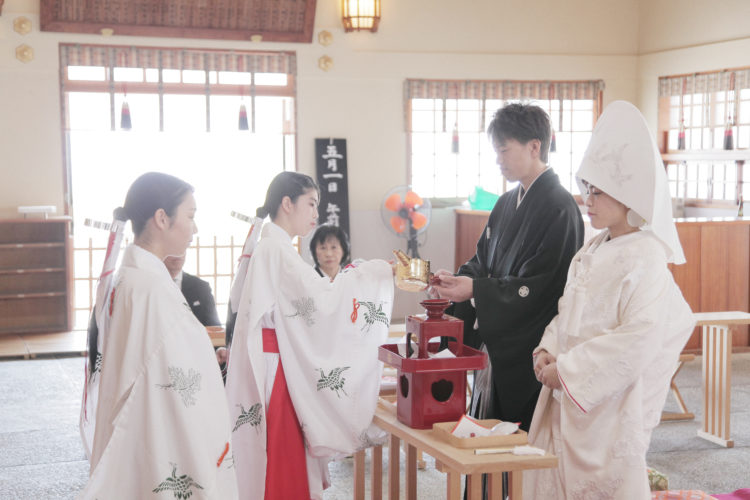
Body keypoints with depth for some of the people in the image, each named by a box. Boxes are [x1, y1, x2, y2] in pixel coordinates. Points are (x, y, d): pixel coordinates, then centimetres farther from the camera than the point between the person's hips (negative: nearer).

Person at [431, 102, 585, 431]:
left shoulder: (559, 208, -13)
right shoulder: (507, 203, 14)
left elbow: (540, 287, -18)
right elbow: (484, 261, 18)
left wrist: (476, 289, -23)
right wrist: (457, 278, -3)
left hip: (529, 353, -8)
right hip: (494, 344, 9)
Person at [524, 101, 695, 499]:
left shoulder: (645, 259, -14)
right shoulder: (592, 253, 11)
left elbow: (639, 339, -22)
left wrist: (566, 370, -18)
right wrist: (547, 351, 0)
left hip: (610, 406, -8)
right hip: (567, 398, 8)